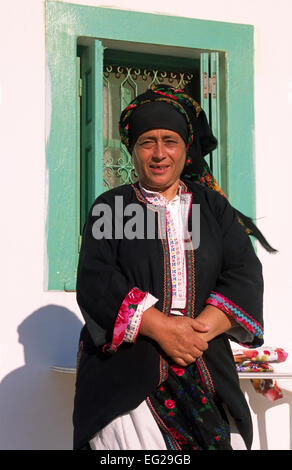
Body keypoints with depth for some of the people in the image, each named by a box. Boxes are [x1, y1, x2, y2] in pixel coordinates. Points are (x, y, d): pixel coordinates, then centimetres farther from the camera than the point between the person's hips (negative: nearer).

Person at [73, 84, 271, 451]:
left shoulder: (213, 207, 14)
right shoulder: (110, 207, 8)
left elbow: (245, 275, 3)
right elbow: (94, 281, -4)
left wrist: (201, 330, -14)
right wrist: (160, 327, -16)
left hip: (207, 369, 2)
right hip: (126, 372, -2)